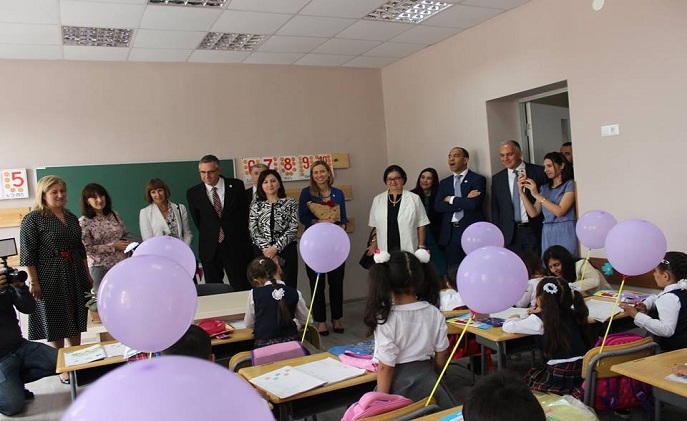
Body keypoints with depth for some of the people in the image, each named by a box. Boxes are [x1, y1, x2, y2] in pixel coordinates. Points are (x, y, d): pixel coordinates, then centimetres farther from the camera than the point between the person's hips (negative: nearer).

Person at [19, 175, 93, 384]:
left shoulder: (71, 217, 10)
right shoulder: (33, 219, -8)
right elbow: (28, 254, -11)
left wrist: (87, 275, 15)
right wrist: (33, 282, -16)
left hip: (75, 276, 6)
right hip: (50, 280, -6)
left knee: (76, 321, 12)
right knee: (55, 323, 4)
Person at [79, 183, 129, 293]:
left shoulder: (114, 215, 7)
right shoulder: (84, 222, -6)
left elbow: (125, 236, 17)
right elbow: (88, 249, -10)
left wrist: (128, 244, -4)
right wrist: (113, 246, -13)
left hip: (122, 265, 4)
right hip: (101, 268, -4)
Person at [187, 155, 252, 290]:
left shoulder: (236, 186, -1)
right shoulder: (193, 193, 2)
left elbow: (244, 213, 7)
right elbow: (197, 221, 10)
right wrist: (208, 236, 9)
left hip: (236, 247, -1)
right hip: (210, 249, 1)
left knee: (242, 289, 1)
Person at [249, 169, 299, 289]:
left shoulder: (290, 203, 4)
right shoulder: (256, 204, 7)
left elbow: (293, 229, -4)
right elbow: (253, 231, 0)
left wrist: (276, 248, -13)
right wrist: (267, 249, -12)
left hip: (286, 251, -1)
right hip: (262, 251, 1)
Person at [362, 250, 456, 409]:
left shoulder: (386, 319, -19)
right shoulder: (434, 313, -6)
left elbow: (385, 367, -16)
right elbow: (442, 354, 4)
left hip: (399, 384, -4)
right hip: (427, 379, 4)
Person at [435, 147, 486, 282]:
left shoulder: (478, 179, 1)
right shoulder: (444, 183, 16)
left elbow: (474, 203, -15)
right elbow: (437, 206, 1)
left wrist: (451, 199, -5)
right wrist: (463, 202, -8)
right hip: (450, 234, 4)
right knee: (453, 274, 6)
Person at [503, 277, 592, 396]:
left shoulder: (539, 320, -7)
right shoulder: (571, 313, 8)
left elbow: (507, 327, -3)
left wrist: (515, 318, 18)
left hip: (561, 377, -6)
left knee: (526, 377, 20)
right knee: (534, 373, 27)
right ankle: (574, 391, 8)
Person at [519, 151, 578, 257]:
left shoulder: (570, 184, -1)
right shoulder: (545, 188, 15)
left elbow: (560, 211, -13)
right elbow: (533, 213, 7)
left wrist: (537, 195, -13)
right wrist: (522, 192, -1)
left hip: (565, 233, -5)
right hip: (547, 234, 5)